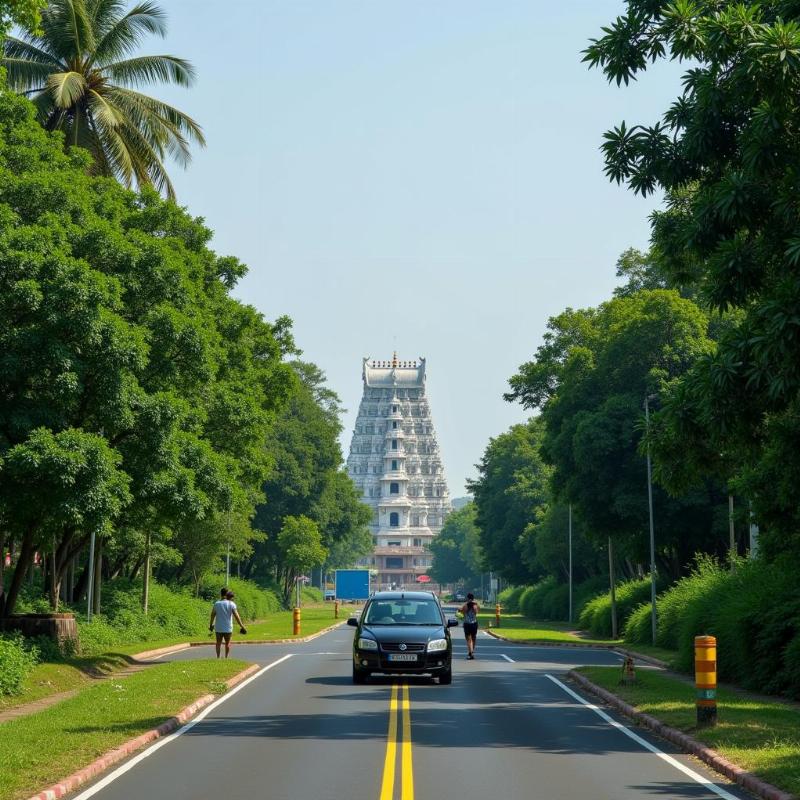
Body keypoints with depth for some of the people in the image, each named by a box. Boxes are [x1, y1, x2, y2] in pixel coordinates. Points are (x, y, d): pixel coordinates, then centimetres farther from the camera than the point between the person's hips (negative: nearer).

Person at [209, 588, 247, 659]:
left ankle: (218, 657, 9)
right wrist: (241, 626, -9)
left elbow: (213, 615, 8)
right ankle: (226, 657, 10)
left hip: (218, 628, 2)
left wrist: (211, 624, 21)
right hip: (228, 628, -2)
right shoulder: (231, 604, -8)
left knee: (218, 642, 11)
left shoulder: (217, 603, 2)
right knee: (227, 643, 11)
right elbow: (236, 616, -13)